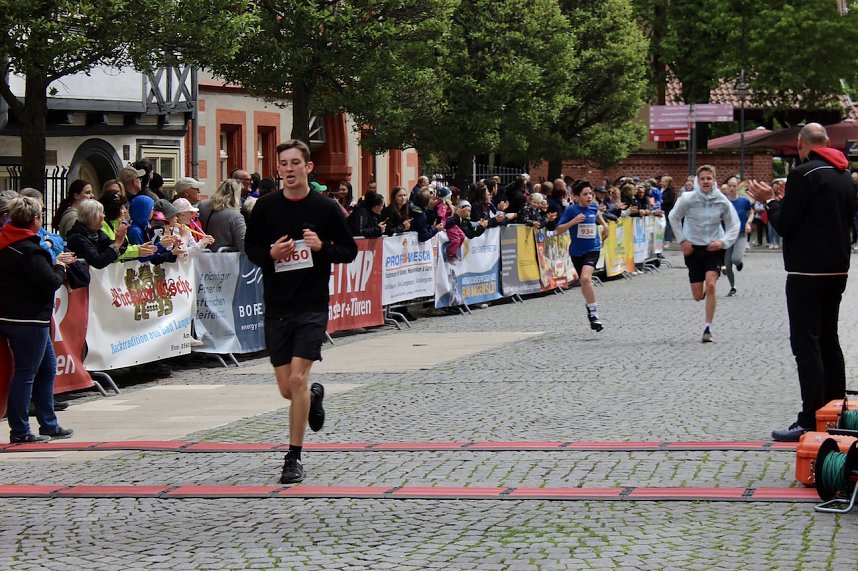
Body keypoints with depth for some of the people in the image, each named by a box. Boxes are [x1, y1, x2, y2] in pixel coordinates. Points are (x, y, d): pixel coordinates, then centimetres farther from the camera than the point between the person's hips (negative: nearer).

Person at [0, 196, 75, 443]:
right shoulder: (29, 250, -19)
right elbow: (50, 282, -20)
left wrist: (55, 263, 16)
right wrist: (60, 269, -1)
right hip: (28, 320, -10)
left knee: (47, 369, 18)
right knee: (26, 373, -3)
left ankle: (49, 425, 25)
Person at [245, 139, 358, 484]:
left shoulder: (325, 208, -3)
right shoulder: (266, 206, 2)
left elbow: (349, 250, 4)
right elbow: (251, 249, 10)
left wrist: (323, 247, -15)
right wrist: (271, 254, -12)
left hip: (312, 306, -3)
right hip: (276, 307, 3)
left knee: (298, 378, -14)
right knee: (287, 388, 7)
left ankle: (294, 457, -3)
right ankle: (314, 395, 44)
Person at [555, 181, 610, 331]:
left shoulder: (593, 207, -1)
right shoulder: (571, 210, -11)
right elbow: (559, 230, -11)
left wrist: (604, 225, 12)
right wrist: (573, 221, -24)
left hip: (592, 249, -1)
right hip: (576, 251, 1)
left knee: (586, 278, -23)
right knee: (584, 282, 13)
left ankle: (594, 313, -13)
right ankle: (591, 307, 37)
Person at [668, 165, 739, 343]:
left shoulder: (722, 201, -9)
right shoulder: (688, 199, -11)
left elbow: (733, 226, 2)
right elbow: (674, 218, 7)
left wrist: (723, 242, -14)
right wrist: (682, 240, 0)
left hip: (714, 248, -1)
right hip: (693, 248, 1)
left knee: (711, 285, -21)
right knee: (697, 296, 3)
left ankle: (708, 328, -12)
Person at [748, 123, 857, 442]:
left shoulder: (804, 174, -13)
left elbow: (784, 225, -14)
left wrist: (769, 201, 6)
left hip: (807, 271, -8)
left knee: (806, 343, -8)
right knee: (828, 339, 17)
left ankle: (811, 422, -12)